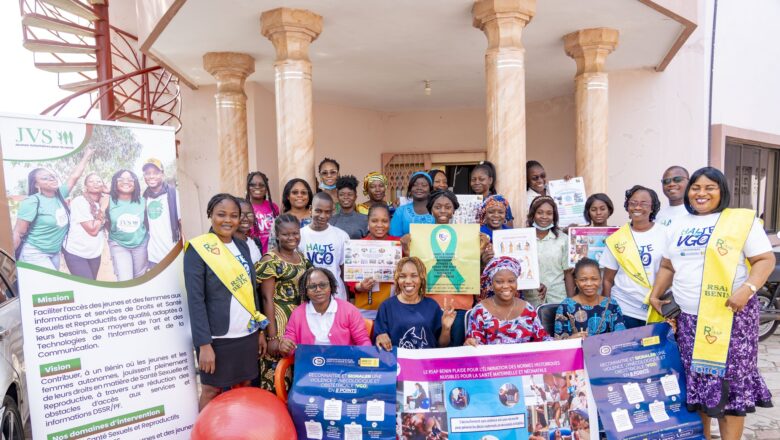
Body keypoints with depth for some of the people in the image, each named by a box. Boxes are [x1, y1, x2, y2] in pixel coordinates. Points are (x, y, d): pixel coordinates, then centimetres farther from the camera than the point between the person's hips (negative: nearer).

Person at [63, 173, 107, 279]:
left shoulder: (103, 202, 4)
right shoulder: (79, 202, -15)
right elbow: (93, 230, -19)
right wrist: (102, 208, -14)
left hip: (95, 253, 6)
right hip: (76, 253, -6)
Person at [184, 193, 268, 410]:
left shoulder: (242, 246, 8)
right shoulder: (198, 249, -10)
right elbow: (195, 301, -14)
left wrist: (260, 330, 12)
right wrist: (204, 344, -17)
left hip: (247, 335, 6)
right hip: (217, 338, -5)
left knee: (245, 388, 13)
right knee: (211, 391, 8)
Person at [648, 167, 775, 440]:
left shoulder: (742, 220, 0)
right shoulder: (677, 226, 14)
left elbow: (765, 259, -4)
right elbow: (667, 266, 19)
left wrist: (748, 289, -19)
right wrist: (655, 295, 9)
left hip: (729, 314, -4)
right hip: (687, 317, 4)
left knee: (728, 378, -2)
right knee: (696, 379, 10)